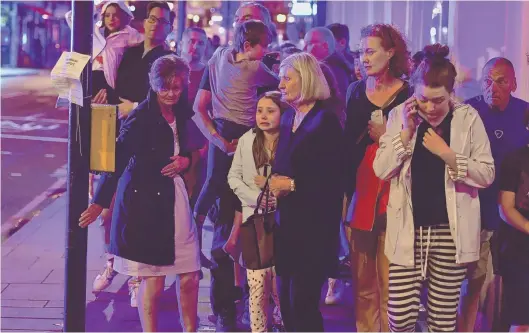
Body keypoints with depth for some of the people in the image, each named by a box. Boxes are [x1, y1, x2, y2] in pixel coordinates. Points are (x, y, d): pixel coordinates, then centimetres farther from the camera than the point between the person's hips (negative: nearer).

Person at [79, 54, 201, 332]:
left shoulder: (180, 113, 6)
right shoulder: (141, 118, -13)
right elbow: (118, 159, -14)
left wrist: (186, 160, -4)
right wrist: (100, 202, -14)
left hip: (174, 196, 6)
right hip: (145, 201, -6)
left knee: (190, 276, 8)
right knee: (153, 281, -1)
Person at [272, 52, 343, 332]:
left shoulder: (325, 120, -10)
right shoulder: (288, 118, 13)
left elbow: (332, 178, -15)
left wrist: (292, 185, -15)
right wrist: (275, 181, 3)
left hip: (313, 224, -7)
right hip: (287, 221, 7)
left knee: (303, 302, -5)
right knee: (286, 300, 8)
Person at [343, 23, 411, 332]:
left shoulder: (408, 94, -2)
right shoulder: (356, 91, 10)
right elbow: (348, 143, 11)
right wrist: (346, 195, 7)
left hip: (393, 196, -4)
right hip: (360, 191, 4)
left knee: (390, 283, -5)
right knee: (362, 281, 8)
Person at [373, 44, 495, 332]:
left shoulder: (468, 118, -3)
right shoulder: (400, 115, 2)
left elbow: (487, 174, -6)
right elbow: (381, 170, -3)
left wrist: (447, 154, -18)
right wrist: (407, 132, -13)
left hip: (451, 230, -1)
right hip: (408, 229, 1)